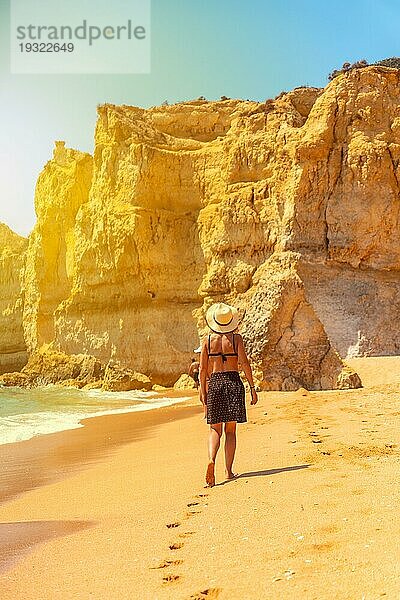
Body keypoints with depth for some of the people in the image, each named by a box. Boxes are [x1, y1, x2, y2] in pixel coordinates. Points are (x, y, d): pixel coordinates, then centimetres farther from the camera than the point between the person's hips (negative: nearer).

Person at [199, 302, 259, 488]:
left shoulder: (208, 340, 3)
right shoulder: (236, 338, -1)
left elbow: (203, 369, 2)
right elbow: (245, 363, -6)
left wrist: (203, 391, 10)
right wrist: (252, 388, -1)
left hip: (214, 383, 1)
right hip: (233, 382, -1)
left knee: (215, 429, 6)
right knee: (230, 430, 7)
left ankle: (211, 460, -19)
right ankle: (229, 471, 9)